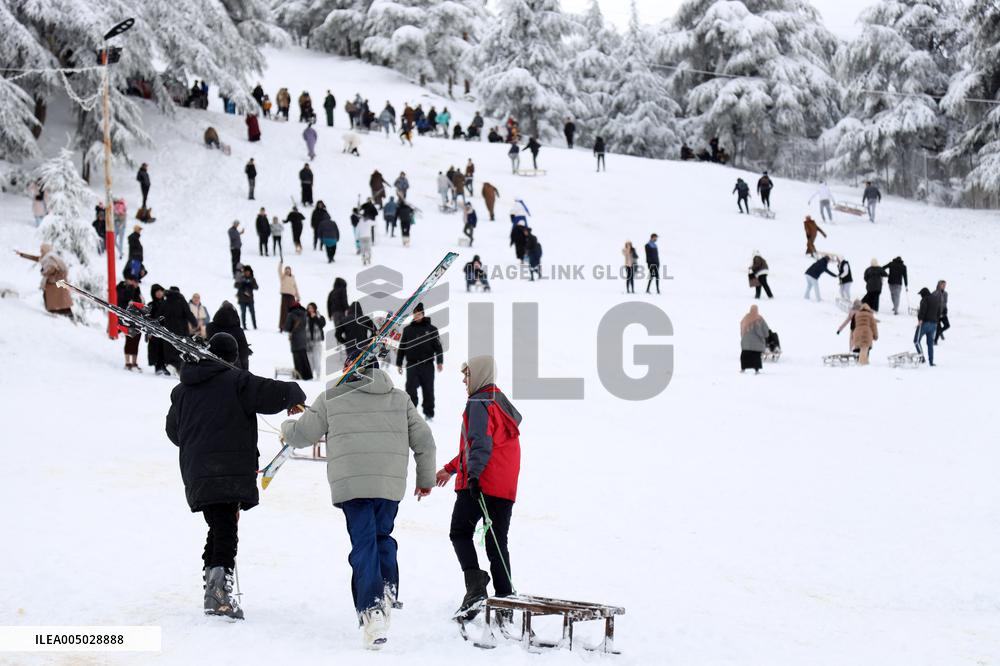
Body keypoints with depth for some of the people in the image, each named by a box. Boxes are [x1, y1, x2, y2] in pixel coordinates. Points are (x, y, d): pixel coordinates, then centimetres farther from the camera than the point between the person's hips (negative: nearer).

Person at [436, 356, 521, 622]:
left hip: (479, 484, -8)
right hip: (506, 488, 8)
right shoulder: (502, 403, 22)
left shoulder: (478, 403, -6)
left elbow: (481, 443, -21)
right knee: (497, 543, 9)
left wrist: (473, 474, -30)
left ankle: (475, 585, -16)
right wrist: (451, 468, 36)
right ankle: (504, 599, 4)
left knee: (460, 533, 2)